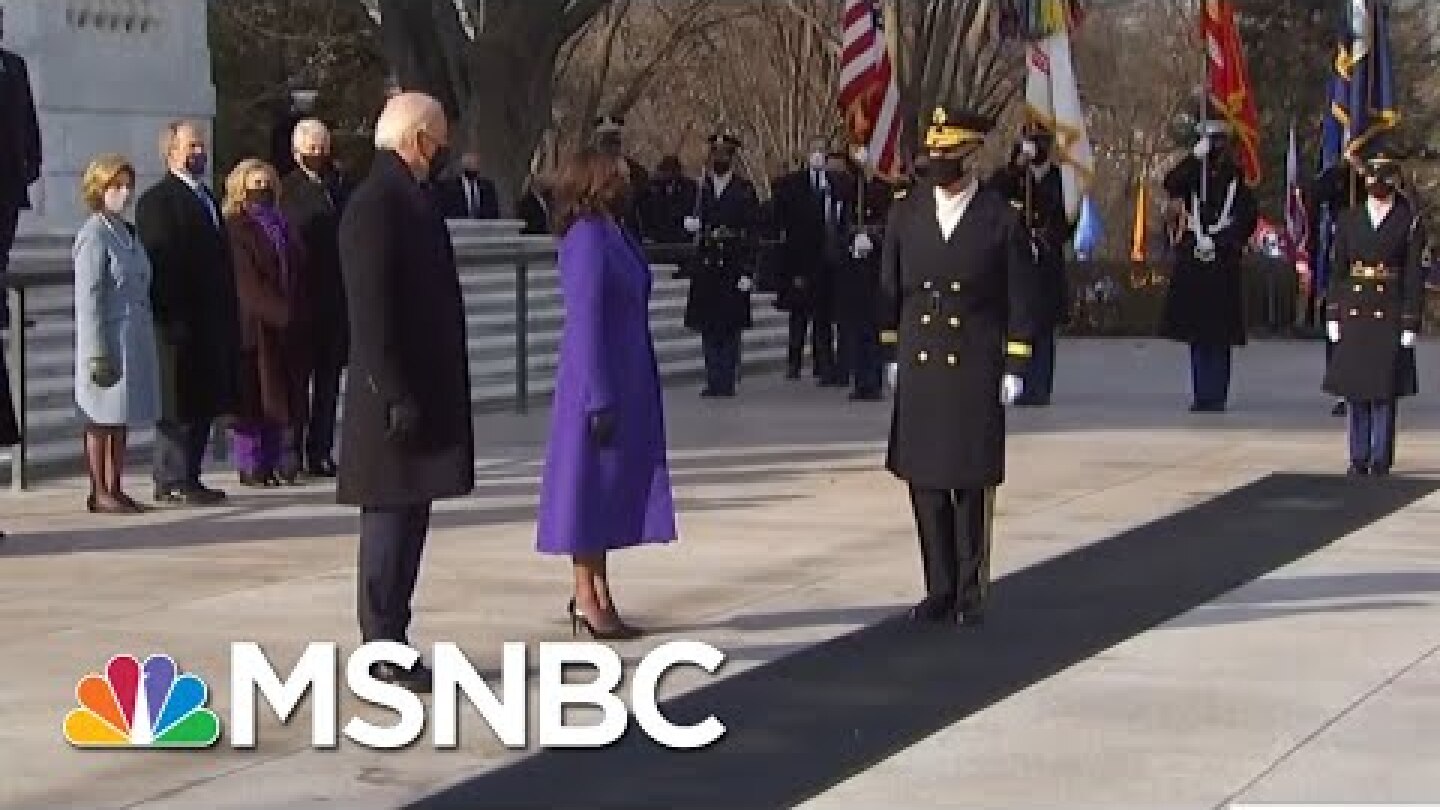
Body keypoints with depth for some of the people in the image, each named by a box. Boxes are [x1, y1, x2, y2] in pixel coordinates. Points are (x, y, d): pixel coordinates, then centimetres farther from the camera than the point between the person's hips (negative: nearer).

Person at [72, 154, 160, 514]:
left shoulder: (127, 232, 14)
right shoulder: (94, 234, -12)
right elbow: (88, 298, -16)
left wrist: (145, 337, 18)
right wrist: (98, 353, -19)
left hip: (134, 341, 8)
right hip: (110, 340, -8)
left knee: (122, 420, 12)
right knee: (102, 420, -2)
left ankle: (114, 488, 18)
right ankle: (100, 494, 4)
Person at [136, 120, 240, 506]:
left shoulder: (206, 197, 19)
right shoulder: (157, 200, -9)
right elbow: (159, 261, -16)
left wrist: (229, 313, 18)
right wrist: (170, 315, -21)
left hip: (209, 325, 9)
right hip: (178, 324, -9)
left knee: (203, 403, 10)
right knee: (178, 405, -5)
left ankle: (188, 477, 15)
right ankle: (172, 481, 0)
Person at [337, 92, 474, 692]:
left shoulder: (412, 200, 16)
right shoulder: (375, 206, -15)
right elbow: (369, 312, -20)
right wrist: (396, 396, -23)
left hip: (427, 394, 10)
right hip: (399, 399, -10)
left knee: (406, 522, 12)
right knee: (391, 523, -5)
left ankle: (390, 646, 18)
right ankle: (385, 656, 0)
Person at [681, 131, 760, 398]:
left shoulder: (744, 190, 1)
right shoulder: (700, 187, 13)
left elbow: (751, 234, -1)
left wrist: (747, 272, -8)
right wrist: (691, 224, -5)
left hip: (733, 266, -4)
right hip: (705, 264, 4)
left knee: (730, 326, -4)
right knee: (707, 326, 3)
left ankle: (727, 381, 1)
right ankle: (714, 380, 9)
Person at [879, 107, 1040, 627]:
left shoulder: (1002, 220, -3)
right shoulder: (905, 214, 5)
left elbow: (1022, 299, -1)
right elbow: (890, 287, 13)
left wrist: (1015, 367, -4)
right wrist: (893, 352, 11)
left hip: (975, 369, -3)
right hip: (920, 367, 3)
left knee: (972, 483, 2)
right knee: (925, 480, 5)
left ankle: (971, 591, 12)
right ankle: (940, 590, 14)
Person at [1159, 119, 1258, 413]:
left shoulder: (1237, 178, 3)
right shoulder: (1193, 175, 10)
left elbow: (1247, 218, -3)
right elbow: (1171, 185, -10)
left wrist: (1217, 240, -12)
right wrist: (1195, 156, -16)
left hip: (1223, 260, -3)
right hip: (1192, 261, 3)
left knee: (1219, 334, -4)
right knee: (1196, 331, 6)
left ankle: (1215, 397, -1)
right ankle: (1202, 396, 12)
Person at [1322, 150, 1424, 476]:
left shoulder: (1410, 222, 0)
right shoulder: (1348, 220, 9)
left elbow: (1414, 276, -3)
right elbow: (1338, 270, 9)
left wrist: (1411, 324, -8)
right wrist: (1332, 315, 3)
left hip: (1390, 312, -3)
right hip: (1354, 312, 3)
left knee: (1384, 387, -2)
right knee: (1355, 387, 5)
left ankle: (1381, 459, 5)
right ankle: (1359, 458, 12)